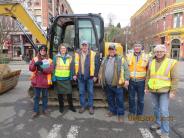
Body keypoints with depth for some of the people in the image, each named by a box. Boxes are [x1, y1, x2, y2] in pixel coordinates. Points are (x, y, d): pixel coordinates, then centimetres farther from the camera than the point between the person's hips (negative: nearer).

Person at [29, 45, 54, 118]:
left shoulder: (49, 60, 4)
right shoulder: (35, 59, 6)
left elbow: (51, 69, -10)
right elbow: (31, 68, -4)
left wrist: (42, 69, -23)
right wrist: (35, 64, -24)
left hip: (45, 81, 0)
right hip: (36, 81, 0)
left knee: (45, 96, 12)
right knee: (36, 96, 7)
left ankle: (44, 109, 27)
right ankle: (36, 111, 18)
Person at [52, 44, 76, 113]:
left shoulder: (69, 58, 5)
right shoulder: (56, 57, -1)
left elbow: (71, 68, 7)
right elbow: (53, 68, -2)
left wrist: (71, 77, 3)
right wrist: (53, 78, -6)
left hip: (67, 79, 1)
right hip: (58, 78, -1)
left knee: (69, 93, 3)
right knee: (60, 93, 10)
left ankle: (71, 106, 22)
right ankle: (61, 106, 27)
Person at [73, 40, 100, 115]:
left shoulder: (93, 54, -3)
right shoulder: (77, 54, 4)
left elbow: (97, 65, -2)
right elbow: (74, 65, 7)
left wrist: (95, 75, -4)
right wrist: (75, 74, 2)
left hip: (90, 76, -2)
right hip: (80, 76, 2)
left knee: (90, 92, 8)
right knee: (81, 92, 11)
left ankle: (91, 106, 22)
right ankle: (83, 106, 26)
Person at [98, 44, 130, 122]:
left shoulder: (121, 59, -2)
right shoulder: (105, 60, 14)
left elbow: (126, 70, -7)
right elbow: (101, 69, 20)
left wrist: (127, 79, -15)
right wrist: (100, 77, 16)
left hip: (117, 84, -5)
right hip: (107, 84, 5)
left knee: (119, 100, 4)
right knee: (110, 99, 18)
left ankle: (120, 114, 18)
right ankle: (112, 110, 35)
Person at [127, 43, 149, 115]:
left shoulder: (145, 56, 2)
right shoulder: (129, 56, 5)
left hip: (141, 81, -1)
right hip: (131, 80, 1)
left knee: (140, 99, 9)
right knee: (131, 98, 12)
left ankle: (139, 113, 26)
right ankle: (132, 112, 30)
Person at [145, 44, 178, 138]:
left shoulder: (171, 62, -6)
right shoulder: (152, 63, 6)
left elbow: (174, 78, -7)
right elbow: (148, 76, 12)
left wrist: (173, 91, -11)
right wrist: (146, 87, 11)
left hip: (164, 90, -4)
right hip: (153, 90, 5)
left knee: (164, 111, -5)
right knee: (156, 108, 17)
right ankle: (158, 123, 37)